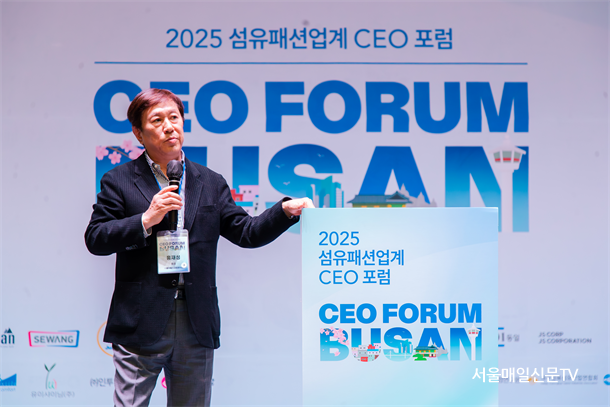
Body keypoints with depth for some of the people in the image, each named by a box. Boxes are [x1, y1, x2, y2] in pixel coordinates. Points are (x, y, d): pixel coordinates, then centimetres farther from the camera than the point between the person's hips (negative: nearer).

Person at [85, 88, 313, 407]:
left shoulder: (211, 184, 13)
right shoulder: (119, 182, 4)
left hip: (197, 325, 3)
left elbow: (247, 233, 8)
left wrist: (286, 210, -8)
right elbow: (95, 239, -4)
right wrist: (147, 220, -15)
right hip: (141, 323, -3)